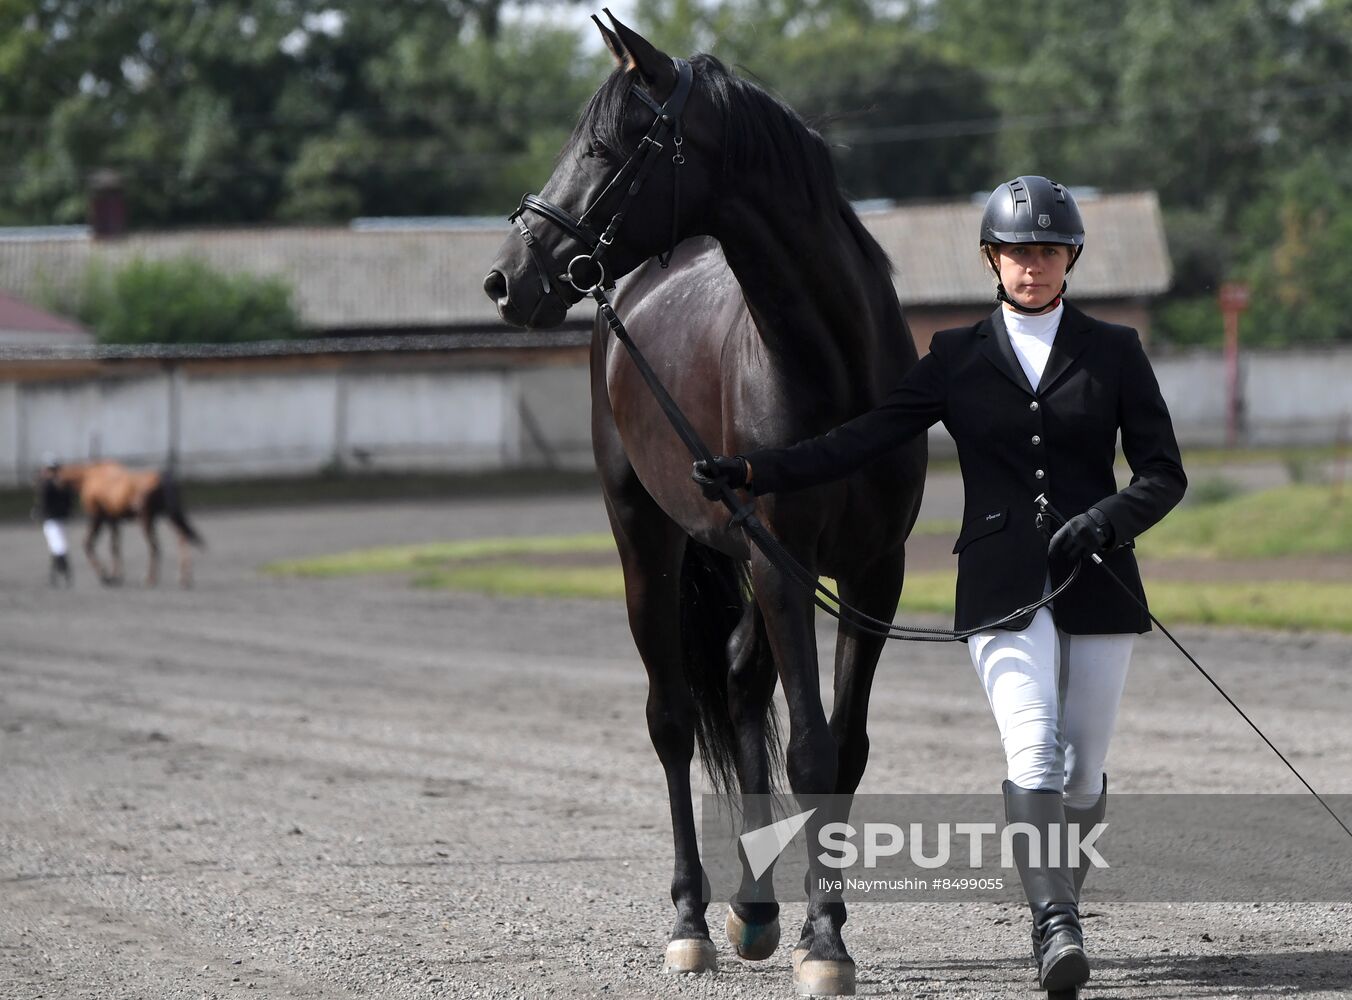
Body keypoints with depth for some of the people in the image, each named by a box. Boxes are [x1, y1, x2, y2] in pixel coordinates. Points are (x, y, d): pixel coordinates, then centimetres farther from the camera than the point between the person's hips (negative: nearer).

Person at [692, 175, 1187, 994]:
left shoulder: (1113, 351, 8)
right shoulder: (958, 358, 9)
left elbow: (1164, 474, 5)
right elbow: (861, 441, 4)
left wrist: (1108, 520, -15)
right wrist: (755, 473, -7)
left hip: (1097, 580, 1)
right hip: (1002, 584, -1)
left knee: (1082, 772, 4)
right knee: (1034, 756, -18)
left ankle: (1059, 903, 26)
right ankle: (1056, 926, -20)